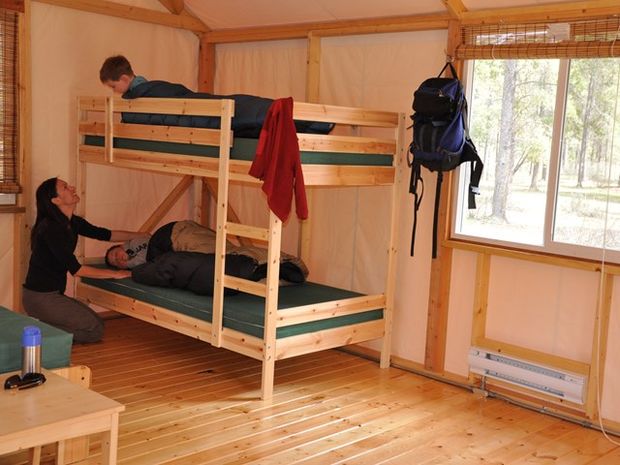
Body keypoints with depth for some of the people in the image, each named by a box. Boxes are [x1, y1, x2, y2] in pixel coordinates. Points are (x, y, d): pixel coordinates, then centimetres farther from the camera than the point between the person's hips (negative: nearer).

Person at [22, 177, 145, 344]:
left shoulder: (72, 222, 6)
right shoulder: (50, 228, -21)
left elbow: (104, 234, 16)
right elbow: (75, 269, -21)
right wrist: (114, 274, -16)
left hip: (52, 294, 9)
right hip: (40, 297, -9)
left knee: (96, 322, 15)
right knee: (95, 330, -5)